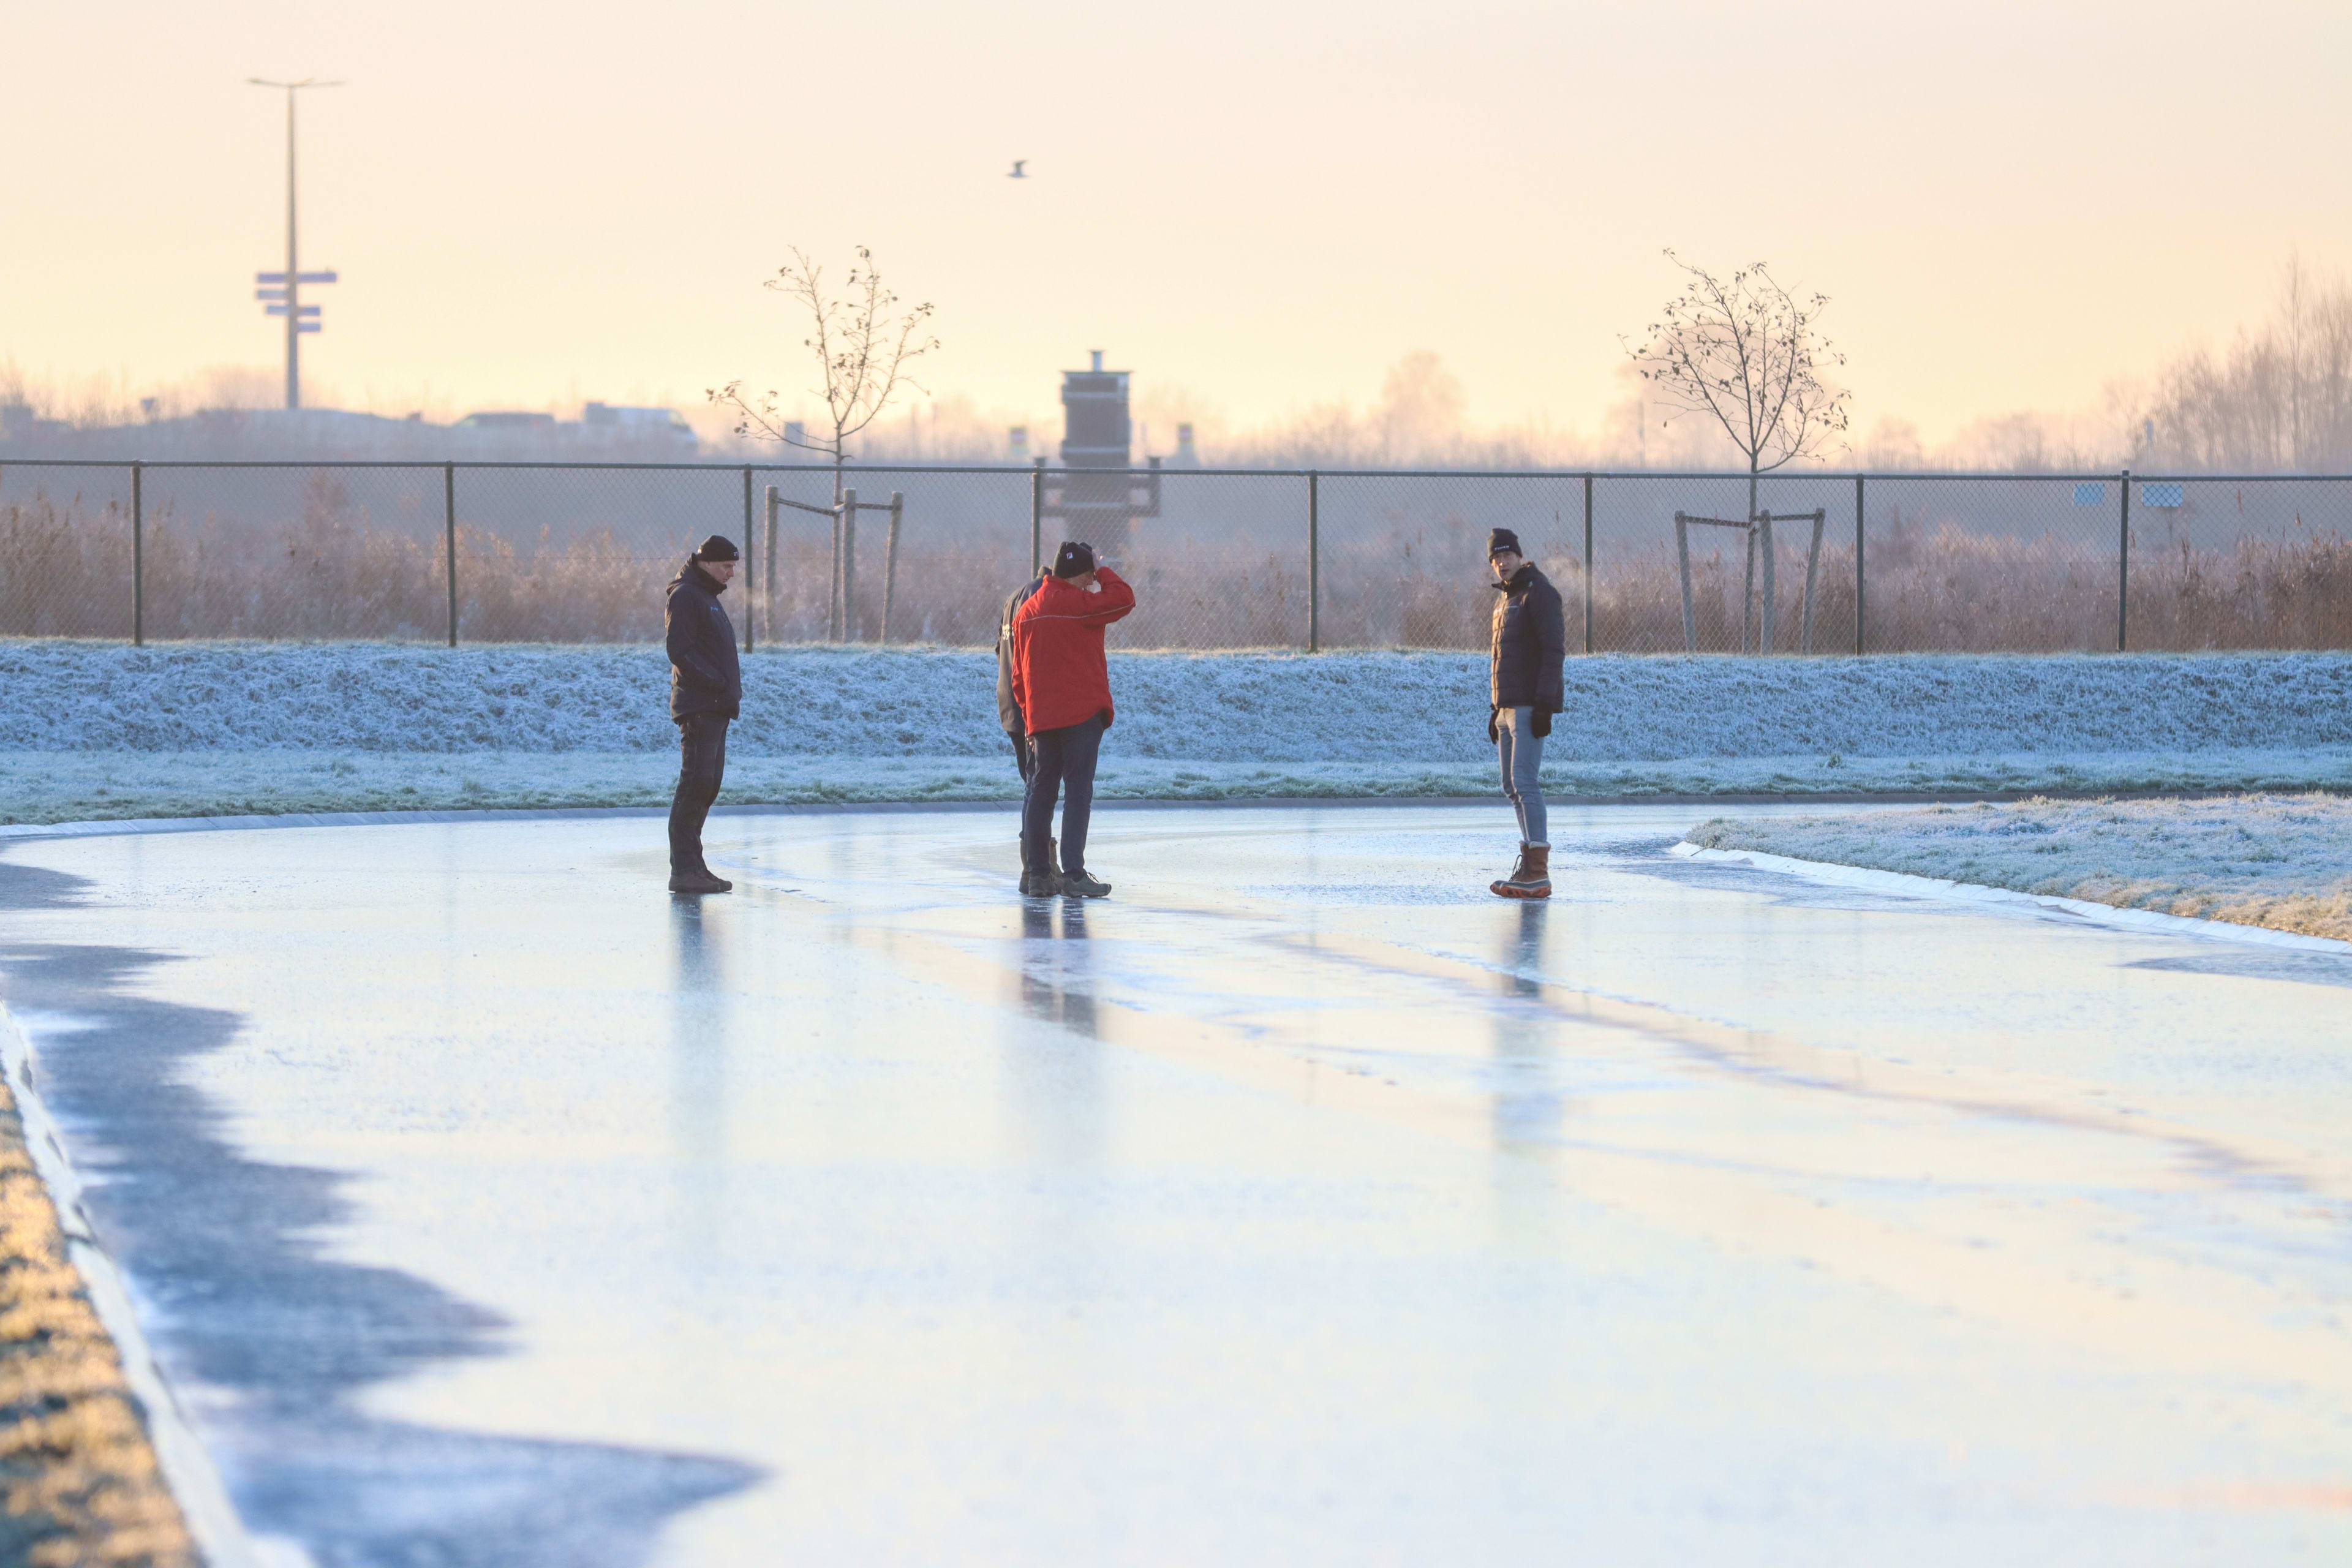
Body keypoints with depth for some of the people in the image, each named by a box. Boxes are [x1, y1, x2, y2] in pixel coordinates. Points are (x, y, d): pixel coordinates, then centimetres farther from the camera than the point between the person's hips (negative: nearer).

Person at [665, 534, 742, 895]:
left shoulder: (708, 598, 22)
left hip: (716, 708, 10)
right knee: (696, 784, -13)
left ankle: (692, 866, 15)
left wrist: (732, 688, 13)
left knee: (708, 785, 11)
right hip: (698, 707, -10)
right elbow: (680, 651, -18)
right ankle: (684, 870, -15)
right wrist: (718, 684, -21)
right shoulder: (685, 596, -9)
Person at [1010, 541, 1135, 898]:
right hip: (1082, 712, -7)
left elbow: (1018, 674, 17)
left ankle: (1037, 873, 10)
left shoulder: (1026, 612, 14)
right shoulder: (1074, 603, -10)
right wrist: (1106, 573, 4)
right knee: (1078, 791, -6)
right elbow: (1123, 600, -13)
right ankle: (1073, 874, -10)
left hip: (1041, 718, 7)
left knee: (1041, 792, 10)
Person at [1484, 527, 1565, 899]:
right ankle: (1530, 866, 14)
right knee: (1512, 785, 10)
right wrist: (1496, 710, 21)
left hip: (1531, 707, -10)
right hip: (1509, 707, 10)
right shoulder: (1506, 599, 19)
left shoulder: (1539, 592, -10)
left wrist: (1544, 704, -23)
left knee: (1524, 781, -16)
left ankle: (1537, 873, -20)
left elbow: (1554, 650, -17)